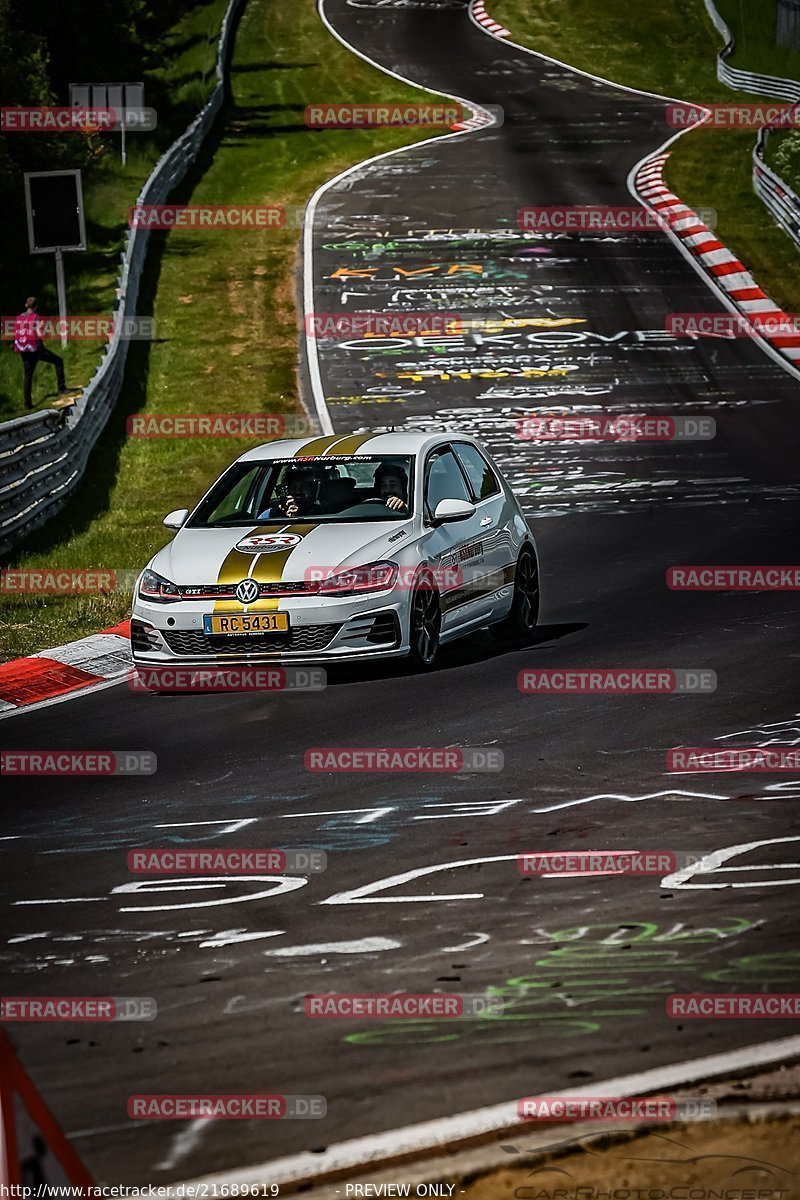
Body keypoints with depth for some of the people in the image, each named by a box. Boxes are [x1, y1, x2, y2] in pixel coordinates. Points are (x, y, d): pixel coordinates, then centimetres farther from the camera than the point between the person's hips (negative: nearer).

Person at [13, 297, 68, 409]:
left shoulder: (19, 318, 7)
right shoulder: (35, 317, -9)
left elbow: (16, 334, 8)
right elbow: (38, 333, -16)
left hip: (23, 350, 5)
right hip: (36, 348, -5)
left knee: (28, 376, 11)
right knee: (58, 361, 11)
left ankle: (28, 403, 8)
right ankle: (61, 387, 4)